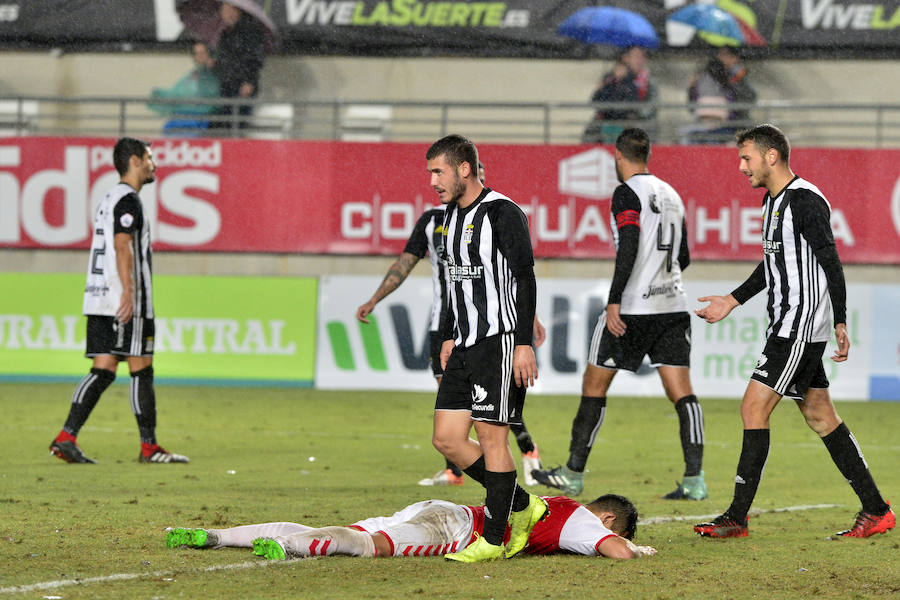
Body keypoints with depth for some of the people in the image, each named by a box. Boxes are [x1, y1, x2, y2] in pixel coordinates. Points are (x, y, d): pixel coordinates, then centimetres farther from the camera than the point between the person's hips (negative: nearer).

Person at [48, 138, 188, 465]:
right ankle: (149, 447, 2)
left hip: (100, 301, 9)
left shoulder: (111, 199, 22)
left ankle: (65, 438, -8)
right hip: (127, 303, -9)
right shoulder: (128, 199, -8)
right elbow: (123, 245, -19)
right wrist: (128, 291, -26)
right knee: (141, 369, -3)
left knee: (103, 370, 4)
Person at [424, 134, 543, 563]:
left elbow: (525, 281, -14)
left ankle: (494, 540, -1)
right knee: (447, 438, 4)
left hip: (500, 341, -9)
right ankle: (522, 506, 17)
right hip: (465, 346, 9)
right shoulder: (452, 216, 15)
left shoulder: (502, 213, -12)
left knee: (491, 437, -7)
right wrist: (448, 337, 22)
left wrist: (524, 344, -19)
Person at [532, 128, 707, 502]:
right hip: (673, 306, 6)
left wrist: (614, 301, -20)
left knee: (594, 385, 7)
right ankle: (694, 480, -11)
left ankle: (573, 474, 11)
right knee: (681, 392, 0)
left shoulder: (627, 194, -6)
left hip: (632, 308, -6)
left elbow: (628, 249, -19)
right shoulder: (671, 195, 15)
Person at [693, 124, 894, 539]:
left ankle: (737, 517, -8)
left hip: (801, 326, -10)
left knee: (754, 409, -11)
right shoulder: (773, 200, 15)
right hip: (786, 327, 10)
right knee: (819, 416, 10)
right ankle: (875, 510, 14)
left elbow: (830, 263, -17)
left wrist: (840, 323, -21)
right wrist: (733, 301, 27)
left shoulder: (806, 201, -15)